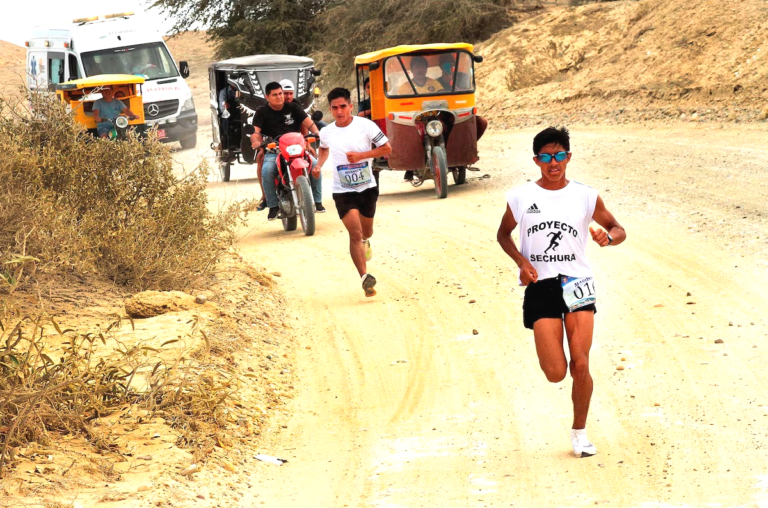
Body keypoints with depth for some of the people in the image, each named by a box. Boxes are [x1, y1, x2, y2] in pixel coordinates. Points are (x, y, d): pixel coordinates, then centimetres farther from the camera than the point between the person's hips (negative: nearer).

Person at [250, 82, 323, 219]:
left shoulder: (293, 108, 11)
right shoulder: (262, 112, 6)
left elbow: (308, 123, 4)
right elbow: (255, 131, -8)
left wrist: (316, 133, -15)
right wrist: (256, 142, -30)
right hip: (273, 151, -2)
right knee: (267, 171, -32)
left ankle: (317, 201, -8)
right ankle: (273, 205, -18)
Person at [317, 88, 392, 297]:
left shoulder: (365, 125, -11)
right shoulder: (326, 133, -2)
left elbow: (387, 148, -8)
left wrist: (361, 155, -19)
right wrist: (319, 164, 2)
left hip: (368, 188, 1)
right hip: (343, 191, -1)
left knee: (366, 231, 21)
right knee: (355, 233, -15)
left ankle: (365, 242, 60)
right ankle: (365, 277, -16)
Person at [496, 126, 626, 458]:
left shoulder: (585, 197, 2)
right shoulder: (520, 197, 1)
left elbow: (618, 230, 11)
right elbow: (504, 234, 16)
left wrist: (607, 236, -14)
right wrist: (521, 261, -2)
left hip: (576, 282, 0)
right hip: (540, 287, 0)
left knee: (580, 365, -9)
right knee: (555, 373, -8)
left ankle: (579, 431, 12)